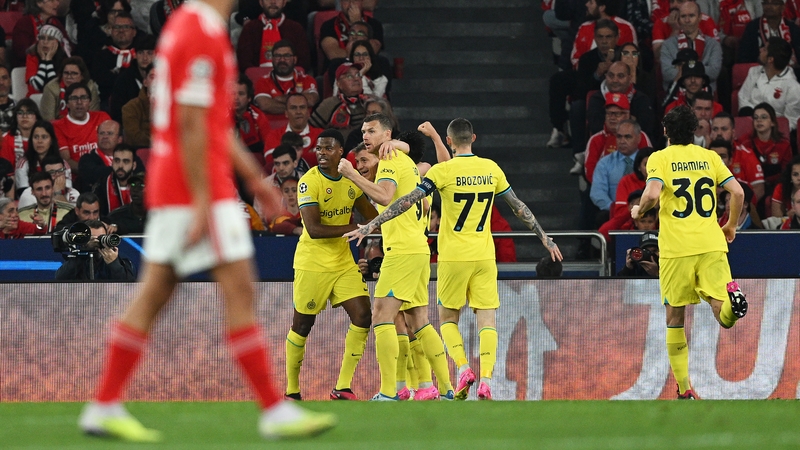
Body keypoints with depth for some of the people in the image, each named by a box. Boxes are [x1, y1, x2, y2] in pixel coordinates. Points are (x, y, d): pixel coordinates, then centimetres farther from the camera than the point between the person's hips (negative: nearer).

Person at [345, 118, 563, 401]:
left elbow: (407, 201, -12)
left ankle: (463, 367, -8)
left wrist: (372, 225, -8)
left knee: (448, 318, 12)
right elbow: (519, 207, 11)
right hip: (484, 256, 2)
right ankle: (486, 378, -11)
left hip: (453, 257, -2)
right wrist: (544, 237, 22)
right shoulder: (491, 169, 4)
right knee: (487, 320, 3)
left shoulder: (443, 171, -8)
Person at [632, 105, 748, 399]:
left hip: (676, 248, -2)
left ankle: (684, 389, 11)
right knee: (724, 316, -4)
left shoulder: (659, 159, 1)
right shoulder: (710, 157, 11)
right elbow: (737, 192, 3)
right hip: (711, 243, 2)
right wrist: (731, 226, 19)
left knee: (676, 317, 12)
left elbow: (652, 195, -15)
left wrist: (639, 211, 6)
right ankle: (731, 296, -40)